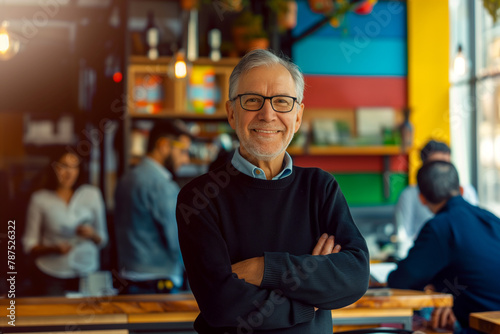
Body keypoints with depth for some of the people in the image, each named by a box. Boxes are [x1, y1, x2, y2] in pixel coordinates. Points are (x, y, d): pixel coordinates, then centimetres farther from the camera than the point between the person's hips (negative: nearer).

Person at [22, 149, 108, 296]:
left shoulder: (92, 194, 5)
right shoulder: (39, 199, 1)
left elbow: (103, 240, 10)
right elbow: (29, 244, 3)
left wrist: (92, 234, -12)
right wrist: (54, 249, -15)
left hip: (87, 272, 1)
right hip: (51, 276, -1)